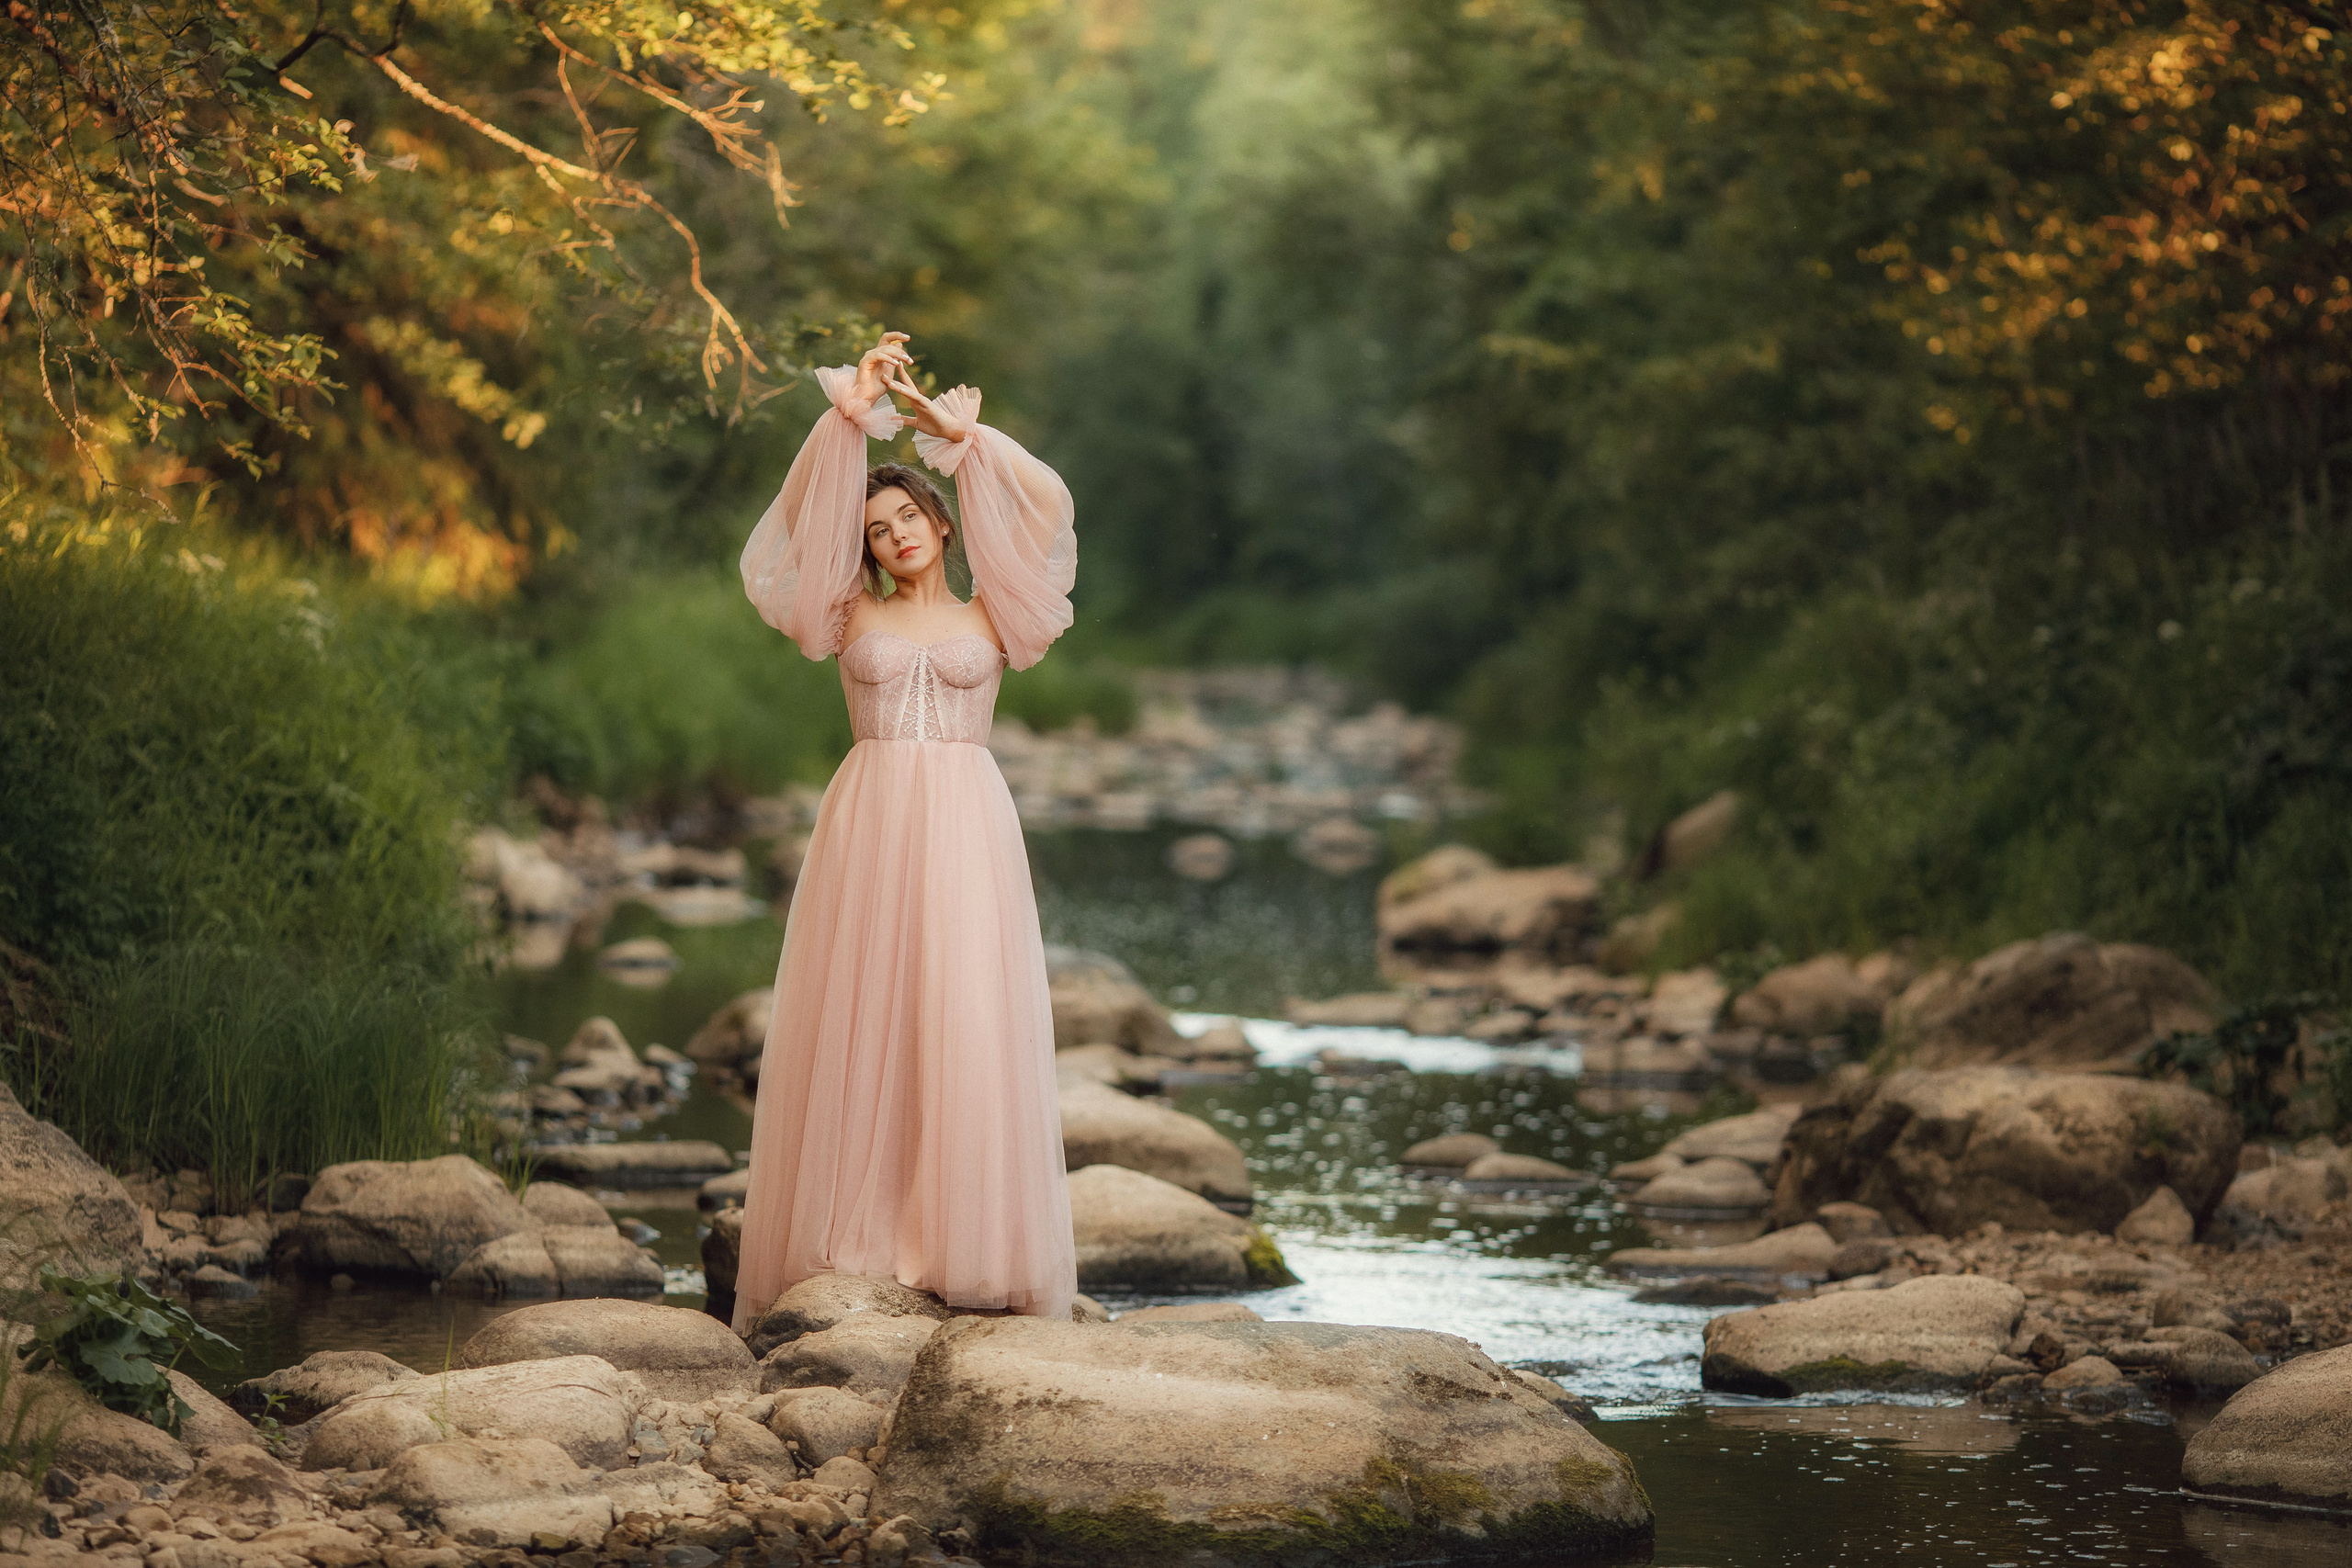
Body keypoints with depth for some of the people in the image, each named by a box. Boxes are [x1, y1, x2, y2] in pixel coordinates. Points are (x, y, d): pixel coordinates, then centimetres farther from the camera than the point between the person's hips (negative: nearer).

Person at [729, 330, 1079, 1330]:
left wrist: (959, 435, 3)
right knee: (857, 1026, -3)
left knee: (965, 1026, -5)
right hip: (868, 827, 1)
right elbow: (805, 515, 1)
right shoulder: (851, 615, 12)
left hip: (966, 833, -1)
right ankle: (853, 1241, -1)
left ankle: (968, 1246, -3)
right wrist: (852, 412, -2)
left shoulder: (991, 617, 11)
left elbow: (1047, 505, 1)